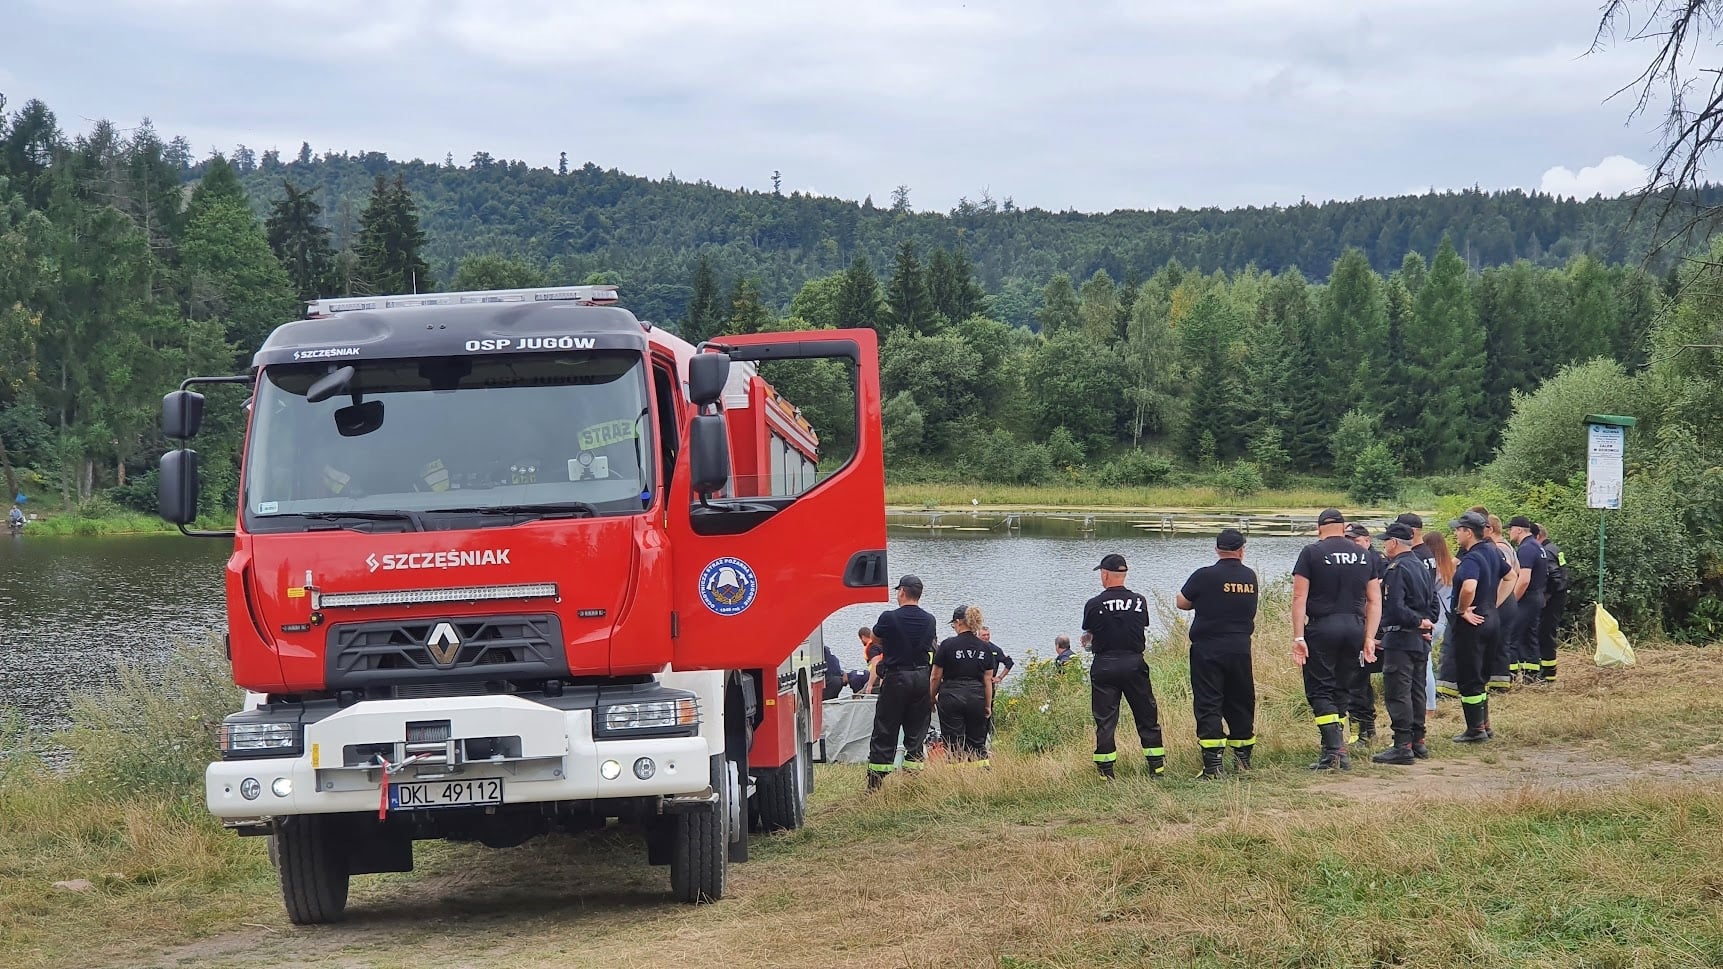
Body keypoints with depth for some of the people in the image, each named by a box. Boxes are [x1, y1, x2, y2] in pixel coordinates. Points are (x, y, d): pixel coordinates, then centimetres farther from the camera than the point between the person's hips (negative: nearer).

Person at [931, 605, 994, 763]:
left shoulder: (947, 645, -7)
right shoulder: (985, 648, 4)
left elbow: (936, 677, -2)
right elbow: (988, 680, 6)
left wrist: (932, 698, 12)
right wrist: (988, 705, 13)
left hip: (951, 697, -3)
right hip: (976, 698, 3)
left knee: (954, 744, 0)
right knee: (977, 743, 10)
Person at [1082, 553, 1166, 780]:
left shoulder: (1094, 605, -7)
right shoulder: (1140, 602, 1)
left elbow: (1089, 635, 6)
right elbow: (1143, 629, 10)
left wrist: (1088, 639, 30)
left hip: (1104, 666, -2)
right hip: (1135, 663, 2)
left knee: (1105, 720, 4)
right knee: (1147, 716, 10)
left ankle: (1106, 771, 2)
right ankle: (1157, 767, 11)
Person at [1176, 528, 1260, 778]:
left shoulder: (1205, 576, -11)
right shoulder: (1250, 576, 3)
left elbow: (1182, 602, 0)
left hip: (1207, 649, -4)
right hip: (1240, 649, 4)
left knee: (1207, 704, -3)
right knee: (1241, 702, 16)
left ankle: (1212, 764, -11)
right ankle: (1243, 757, 24)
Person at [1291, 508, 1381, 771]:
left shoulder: (1312, 553, -3)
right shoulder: (1362, 555, 10)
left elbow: (1299, 597, -9)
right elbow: (1375, 600, 9)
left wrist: (1298, 637, -9)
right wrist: (1369, 638, 10)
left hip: (1322, 627, -4)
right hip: (1355, 628, 4)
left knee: (1319, 690, -1)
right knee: (1340, 688, 15)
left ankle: (1334, 749, -14)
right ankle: (1337, 749, 17)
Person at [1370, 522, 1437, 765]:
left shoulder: (1395, 570, -15)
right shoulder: (1422, 567, 15)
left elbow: (1395, 609, -23)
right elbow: (1432, 604, 18)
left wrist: (1418, 622, -11)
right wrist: (1426, 621, 5)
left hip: (1400, 640, -9)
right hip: (1421, 641, 9)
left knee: (1397, 693, -7)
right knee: (1416, 691, 15)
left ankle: (1403, 746, -10)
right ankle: (1418, 741, 21)